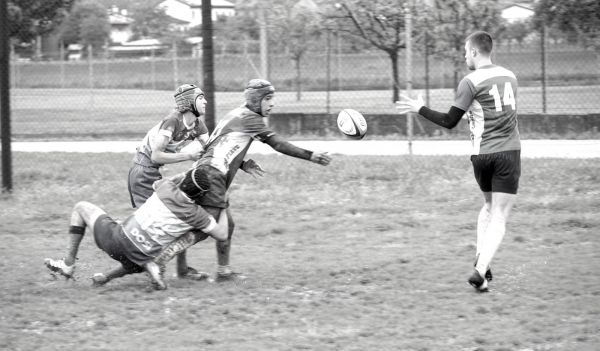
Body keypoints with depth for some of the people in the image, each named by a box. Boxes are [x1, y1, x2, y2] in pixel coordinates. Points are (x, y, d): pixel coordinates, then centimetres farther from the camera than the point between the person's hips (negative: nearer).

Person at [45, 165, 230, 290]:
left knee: (81, 208, 23)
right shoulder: (196, 214, -9)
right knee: (137, 264, 43)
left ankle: (68, 263, 17)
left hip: (117, 237, -1)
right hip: (138, 255, 2)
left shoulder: (167, 187, -8)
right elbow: (222, 235, 3)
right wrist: (223, 208, 16)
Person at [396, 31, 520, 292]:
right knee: (499, 216, -2)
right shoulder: (509, 77, 8)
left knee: (488, 206, 23)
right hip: (508, 152, 1)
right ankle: (481, 270, -15)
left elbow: (449, 122, -6)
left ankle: (480, 259, 15)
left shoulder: (471, 82, -7)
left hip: (481, 154, -1)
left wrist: (420, 109, 4)